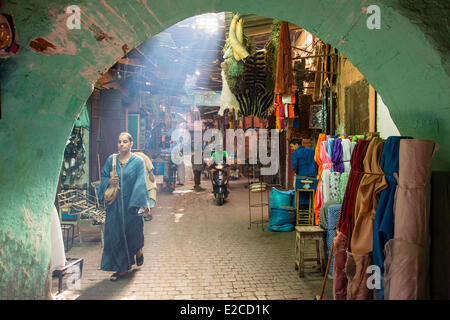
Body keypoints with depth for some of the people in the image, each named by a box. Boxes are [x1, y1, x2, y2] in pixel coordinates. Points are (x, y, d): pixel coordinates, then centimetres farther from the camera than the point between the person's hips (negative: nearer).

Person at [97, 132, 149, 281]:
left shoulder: (138, 161, -3)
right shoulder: (111, 160, 8)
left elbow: (141, 183, -9)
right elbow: (103, 178, 11)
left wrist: (142, 203, -17)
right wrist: (109, 181, -12)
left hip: (131, 204, -3)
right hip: (115, 204, 3)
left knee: (133, 231, 4)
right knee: (115, 235, 3)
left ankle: (138, 250, 40)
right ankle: (122, 268, 16)